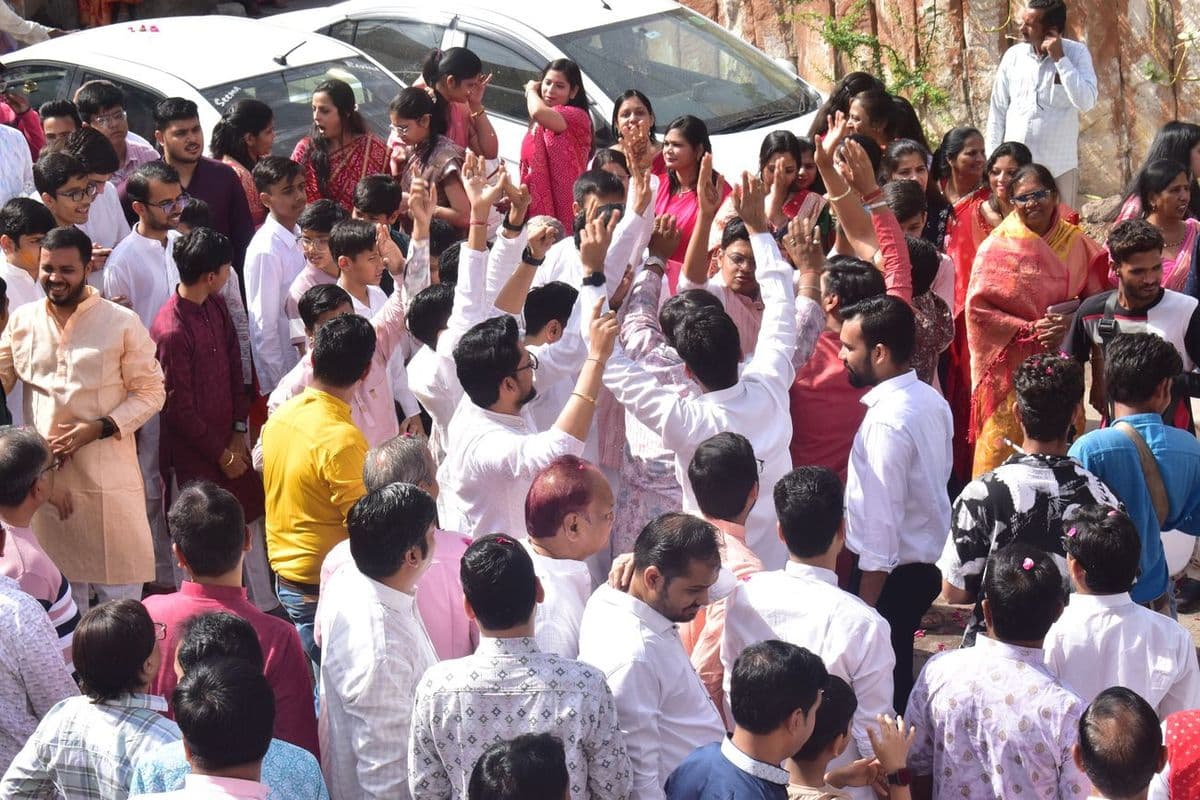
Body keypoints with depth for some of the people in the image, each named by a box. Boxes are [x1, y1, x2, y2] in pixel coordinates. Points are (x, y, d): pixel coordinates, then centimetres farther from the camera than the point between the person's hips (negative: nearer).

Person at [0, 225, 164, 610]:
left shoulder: (122, 323, -4)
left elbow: (150, 391, -3)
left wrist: (100, 428, -15)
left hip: (108, 476, -3)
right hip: (45, 475, 4)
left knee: (120, 592, 2)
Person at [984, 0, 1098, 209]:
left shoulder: (1076, 53, -6)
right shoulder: (1014, 55, 1)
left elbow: (1086, 102, -18)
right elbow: (997, 110, 7)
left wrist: (1060, 59, -18)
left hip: (1059, 166, -2)